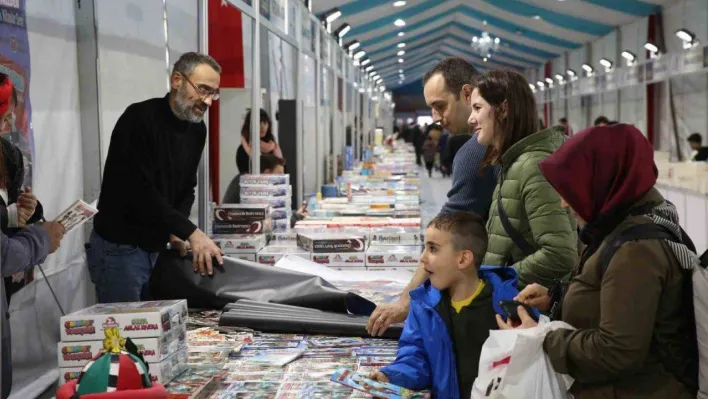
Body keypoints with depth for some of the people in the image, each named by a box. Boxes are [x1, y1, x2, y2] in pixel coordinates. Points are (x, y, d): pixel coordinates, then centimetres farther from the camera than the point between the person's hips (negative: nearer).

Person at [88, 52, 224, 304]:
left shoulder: (197, 129, 5)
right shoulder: (139, 119, -18)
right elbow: (140, 190, -26)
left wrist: (177, 231, -8)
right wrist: (191, 232, -28)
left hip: (159, 248, 7)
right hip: (119, 248, -7)